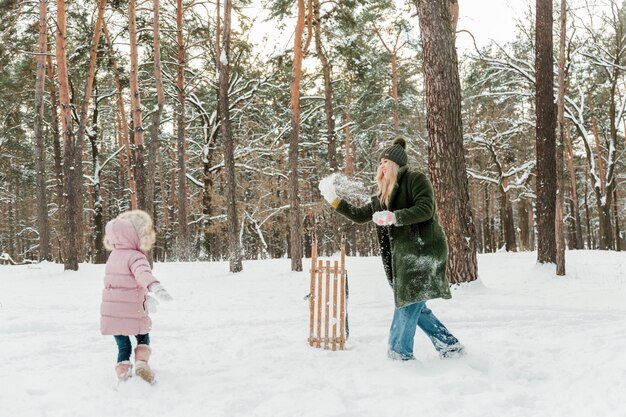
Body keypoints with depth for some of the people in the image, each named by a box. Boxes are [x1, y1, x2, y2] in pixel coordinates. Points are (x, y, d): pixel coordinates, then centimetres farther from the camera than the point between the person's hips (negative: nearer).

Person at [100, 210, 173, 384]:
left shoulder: (113, 256, 11)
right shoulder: (136, 257, -15)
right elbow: (143, 273, -39)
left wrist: (145, 299, 32)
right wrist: (155, 287, -58)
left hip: (111, 313, 5)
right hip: (132, 312, -5)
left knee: (123, 345, 16)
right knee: (143, 339, 20)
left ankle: (123, 372, 8)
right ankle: (141, 363, 3)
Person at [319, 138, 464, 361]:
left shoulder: (415, 179, -4)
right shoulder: (384, 194, 20)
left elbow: (425, 209, -17)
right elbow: (360, 215, 24)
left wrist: (394, 217, -26)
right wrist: (334, 200, 17)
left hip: (423, 249, -9)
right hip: (404, 254, 9)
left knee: (407, 303, -8)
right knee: (413, 305, 8)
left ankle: (399, 353, 0)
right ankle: (449, 345, 18)